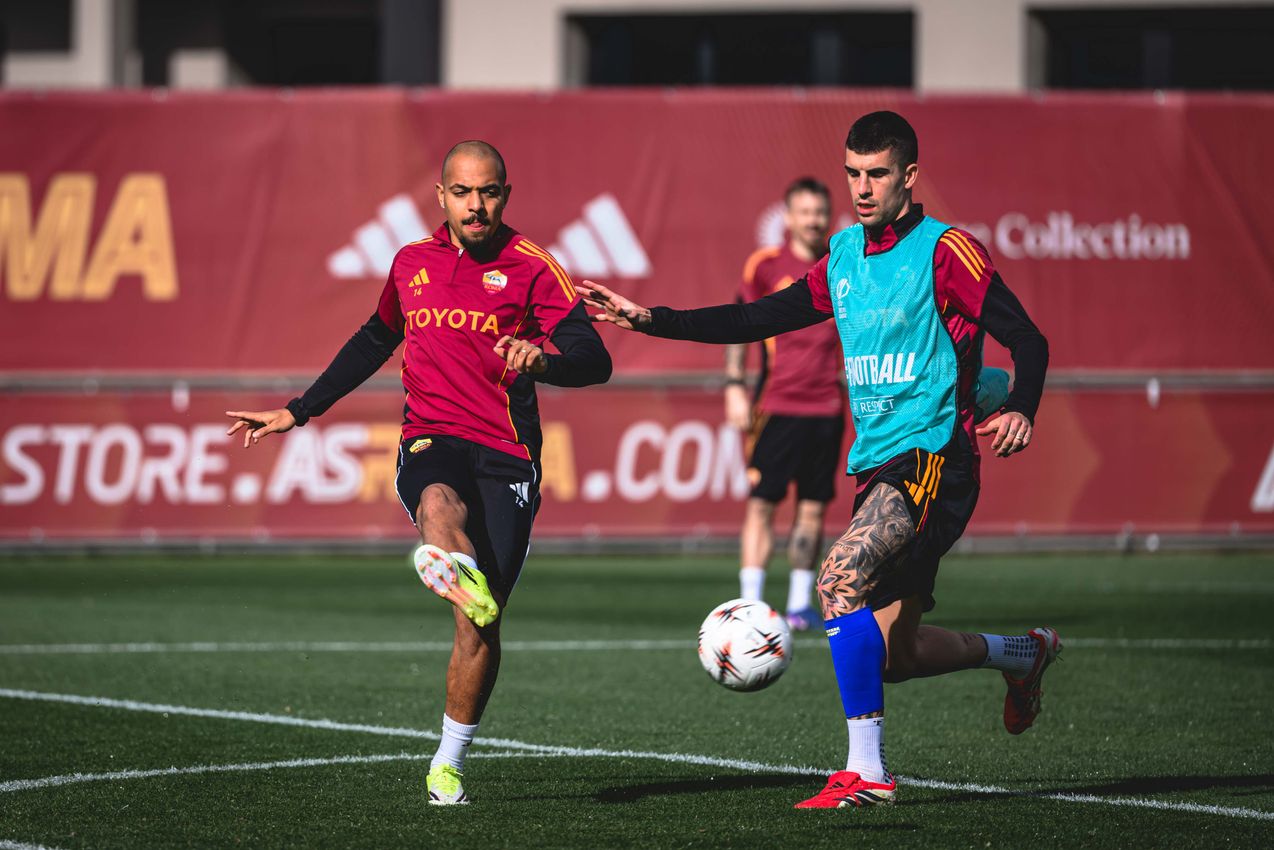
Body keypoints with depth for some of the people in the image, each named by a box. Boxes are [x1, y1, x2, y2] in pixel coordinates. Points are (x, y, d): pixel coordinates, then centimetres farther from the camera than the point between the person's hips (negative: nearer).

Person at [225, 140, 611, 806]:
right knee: (440, 503, -38)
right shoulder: (413, 263, 14)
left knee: (480, 625, -6)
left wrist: (541, 357, -33)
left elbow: (594, 362, -10)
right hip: (429, 444, 2)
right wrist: (298, 413, 37)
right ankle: (457, 574, -71)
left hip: (505, 455, -2)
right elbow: (375, 341, 33)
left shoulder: (532, 269, 2)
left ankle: (448, 763, 11)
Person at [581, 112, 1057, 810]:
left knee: (840, 578, -27)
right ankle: (1024, 654, 37)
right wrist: (649, 320, 10)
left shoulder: (944, 252, -7)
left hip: (931, 458, -8)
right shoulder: (845, 256, 14)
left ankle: (866, 771, -23)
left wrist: (1019, 411, -27)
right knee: (892, 654, 9)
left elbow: (1028, 339, -9)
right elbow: (759, 319, 17)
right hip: (876, 465, 8)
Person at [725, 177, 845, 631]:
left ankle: (800, 605, 13)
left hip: (826, 407, 3)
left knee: (813, 507, 5)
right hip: (776, 404, -3)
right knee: (761, 503, -7)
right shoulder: (765, 265, -1)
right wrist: (734, 385, -5)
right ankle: (750, 603, -6)